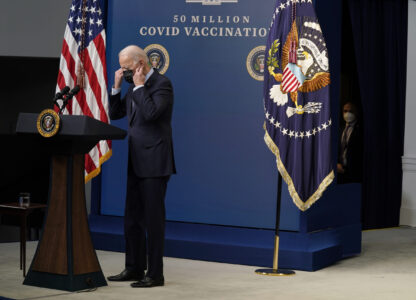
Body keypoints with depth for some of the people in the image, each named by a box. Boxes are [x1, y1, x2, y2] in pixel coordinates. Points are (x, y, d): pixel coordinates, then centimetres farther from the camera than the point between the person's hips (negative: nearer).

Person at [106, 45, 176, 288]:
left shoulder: (162, 84, -10)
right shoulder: (135, 86, 15)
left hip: (154, 161, -9)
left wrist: (139, 86, -16)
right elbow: (115, 114, 16)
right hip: (136, 161, 9)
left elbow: (151, 113, -25)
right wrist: (117, 87, 6)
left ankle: (155, 274, 3)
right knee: (132, 218, 13)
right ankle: (135, 268, 23)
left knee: (153, 218, -4)